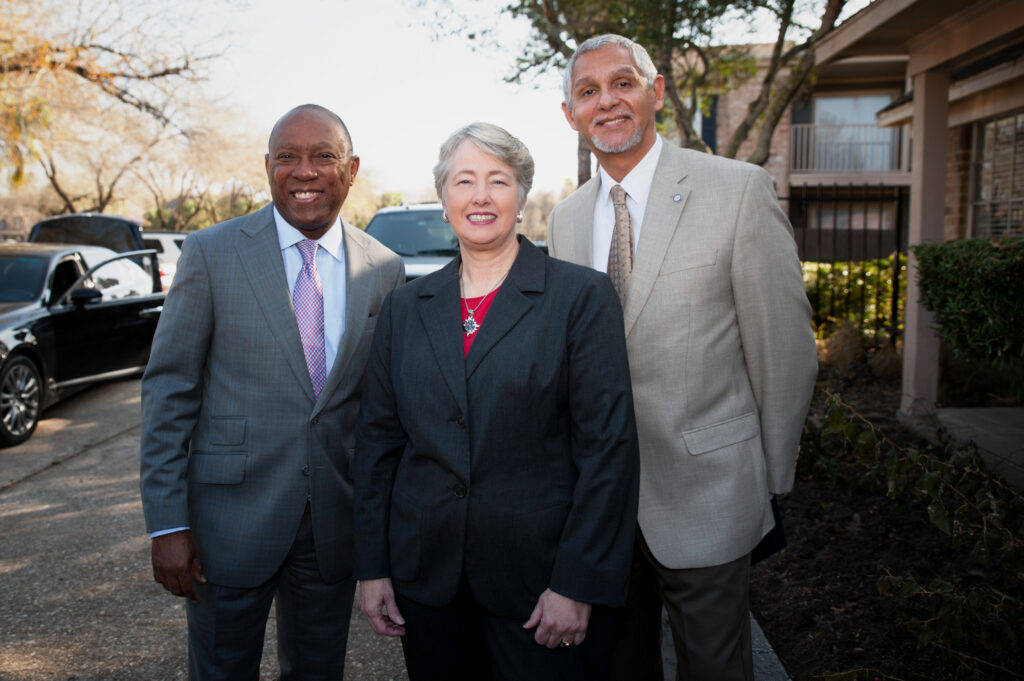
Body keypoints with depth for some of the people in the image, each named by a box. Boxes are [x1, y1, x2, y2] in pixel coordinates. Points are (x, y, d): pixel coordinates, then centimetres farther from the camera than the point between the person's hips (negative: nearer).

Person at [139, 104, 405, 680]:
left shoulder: (386, 270, 1)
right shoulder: (211, 254, -6)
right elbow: (169, 389, -5)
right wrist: (167, 523, -9)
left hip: (337, 520, 2)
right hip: (231, 516, -2)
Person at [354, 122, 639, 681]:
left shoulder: (582, 296, -6)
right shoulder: (405, 307, 6)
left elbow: (608, 445, -9)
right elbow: (377, 439, 9)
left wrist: (577, 584, -12)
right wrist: (372, 568, 5)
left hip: (537, 576, -3)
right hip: (426, 578, 4)